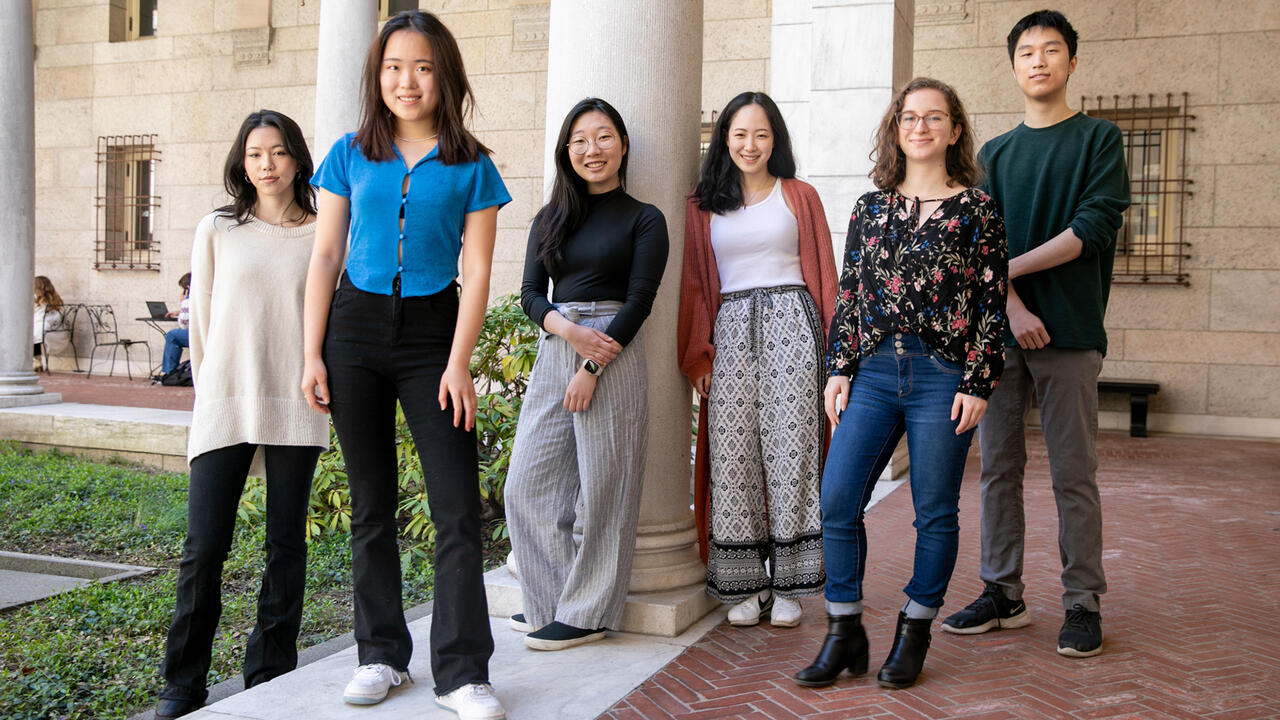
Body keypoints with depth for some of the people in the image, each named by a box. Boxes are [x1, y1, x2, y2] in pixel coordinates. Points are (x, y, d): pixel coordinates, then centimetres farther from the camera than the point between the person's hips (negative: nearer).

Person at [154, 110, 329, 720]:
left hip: (295, 410, 0)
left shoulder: (323, 235, 6)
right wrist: (211, 392, 13)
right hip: (223, 405, 0)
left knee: (286, 545, 5)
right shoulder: (217, 231, 7)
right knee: (204, 548, -2)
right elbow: (201, 320, 12)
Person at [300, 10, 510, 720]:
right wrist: (313, 356, 0)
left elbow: (476, 271, -1)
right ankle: (381, 655, 21)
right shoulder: (350, 155, 7)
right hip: (355, 328, 2)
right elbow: (324, 259, 6)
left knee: (458, 508, -6)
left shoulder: (470, 167, 2)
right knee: (372, 504, 9)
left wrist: (458, 364, -9)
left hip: (433, 332, -1)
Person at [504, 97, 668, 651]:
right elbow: (530, 294, 8)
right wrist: (569, 329, -13)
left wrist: (593, 366, -14)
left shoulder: (642, 219, 2)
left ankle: (588, 613, 10)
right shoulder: (550, 219, 15)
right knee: (528, 485, 3)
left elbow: (640, 300, -6)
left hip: (614, 354, -5)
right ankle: (550, 603, 17)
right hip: (553, 353, 5)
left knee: (603, 488, -2)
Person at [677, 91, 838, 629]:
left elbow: (824, 276, 9)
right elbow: (694, 284, 12)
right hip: (730, 329, 2)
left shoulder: (800, 197, 12)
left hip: (789, 322, -1)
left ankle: (787, 585, 4)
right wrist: (697, 354, 1)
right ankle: (746, 586, 6)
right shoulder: (702, 206, 14)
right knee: (733, 454, -3)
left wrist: (832, 349, -1)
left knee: (790, 446, -5)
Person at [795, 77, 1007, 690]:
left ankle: (914, 634, 21)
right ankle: (845, 635, 11)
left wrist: (977, 384, -6)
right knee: (836, 501, -3)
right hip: (874, 370, 3)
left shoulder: (977, 210, 2)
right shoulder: (871, 207, 12)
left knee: (935, 511, 4)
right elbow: (848, 294, 12)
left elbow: (991, 302, 0)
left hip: (943, 376, -3)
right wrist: (839, 370, 5)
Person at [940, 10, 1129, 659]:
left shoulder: (1099, 139, 7)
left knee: (1073, 474, -1)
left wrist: (1006, 270, -10)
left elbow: (1095, 227, -7)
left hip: (1068, 333, -3)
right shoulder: (995, 153, 16)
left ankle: (1083, 603, 8)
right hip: (999, 331, 4)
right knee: (999, 467, 5)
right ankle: (1003, 594, 15)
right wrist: (1012, 305, -11)